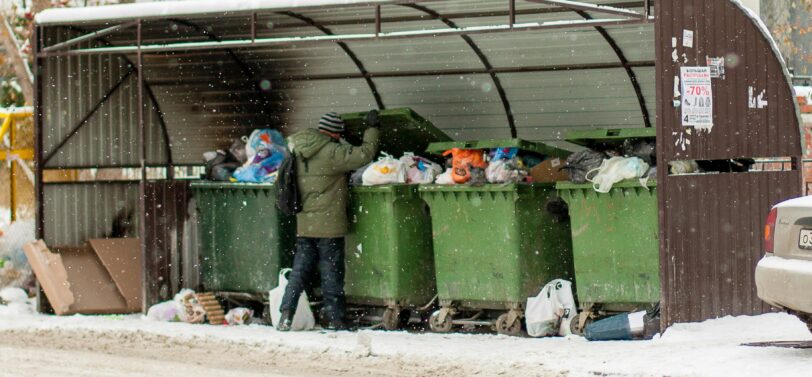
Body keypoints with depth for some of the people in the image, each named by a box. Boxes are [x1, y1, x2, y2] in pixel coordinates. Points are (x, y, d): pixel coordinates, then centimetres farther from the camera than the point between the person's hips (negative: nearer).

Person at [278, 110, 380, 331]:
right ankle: (335, 319, 9)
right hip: (328, 225, -6)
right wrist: (371, 128, -1)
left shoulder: (299, 151, 5)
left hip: (303, 225, 6)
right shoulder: (332, 153, -15)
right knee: (332, 272, 4)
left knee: (300, 270, 11)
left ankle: (286, 313, 0)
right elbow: (365, 154, -15)